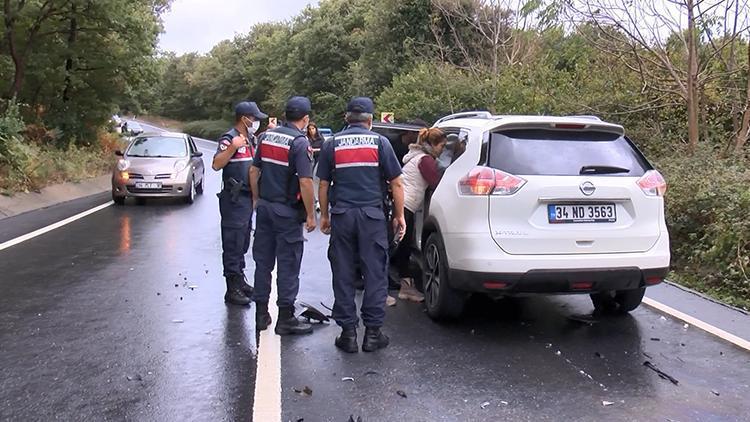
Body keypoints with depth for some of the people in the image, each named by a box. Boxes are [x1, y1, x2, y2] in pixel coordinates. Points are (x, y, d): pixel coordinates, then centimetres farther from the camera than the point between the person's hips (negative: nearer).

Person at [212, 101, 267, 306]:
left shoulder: (251, 139, 14)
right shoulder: (229, 138, -13)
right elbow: (216, 165, -22)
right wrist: (232, 147, -34)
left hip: (248, 197, 9)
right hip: (234, 199, -9)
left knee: (243, 244, 17)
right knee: (233, 245, -5)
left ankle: (240, 281, 29)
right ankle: (232, 290, 0)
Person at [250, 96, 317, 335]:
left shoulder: (266, 136, 7)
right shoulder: (300, 142, -14)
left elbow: (254, 171, 12)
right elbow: (305, 182, -19)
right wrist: (310, 215, -12)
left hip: (264, 206, 7)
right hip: (287, 211, -7)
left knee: (263, 261, 13)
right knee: (288, 265, 1)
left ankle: (261, 313, 22)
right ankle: (285, 318, 7)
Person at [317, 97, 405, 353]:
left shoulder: (332, 144, 6)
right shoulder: (379, 142, 1)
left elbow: (323, 184, 7)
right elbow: (396, 183, 0)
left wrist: (324, 215, 17)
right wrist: (399, 216, 7)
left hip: (342, 216, 2)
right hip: (373, 216, -1)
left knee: (343, 276, 8)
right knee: (375, 274, 6)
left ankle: (348, 333, 11)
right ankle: (373, 332, 9)